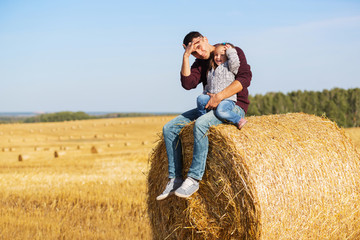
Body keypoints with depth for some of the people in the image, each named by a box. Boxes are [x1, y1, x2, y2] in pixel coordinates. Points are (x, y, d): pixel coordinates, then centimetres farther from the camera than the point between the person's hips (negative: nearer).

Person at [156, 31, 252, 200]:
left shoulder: (234, 52, -2)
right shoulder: (200, 64, 12)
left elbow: (245, 78, -16)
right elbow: (188, 84, -6)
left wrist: (220, 96, -24)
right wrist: (186, 56, -8)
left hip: (234, 106, -7)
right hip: (208, 108, 7)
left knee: (201, 124, -37)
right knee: (169, 128, -7)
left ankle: (194, 179, -33)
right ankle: (175, 179, -8)